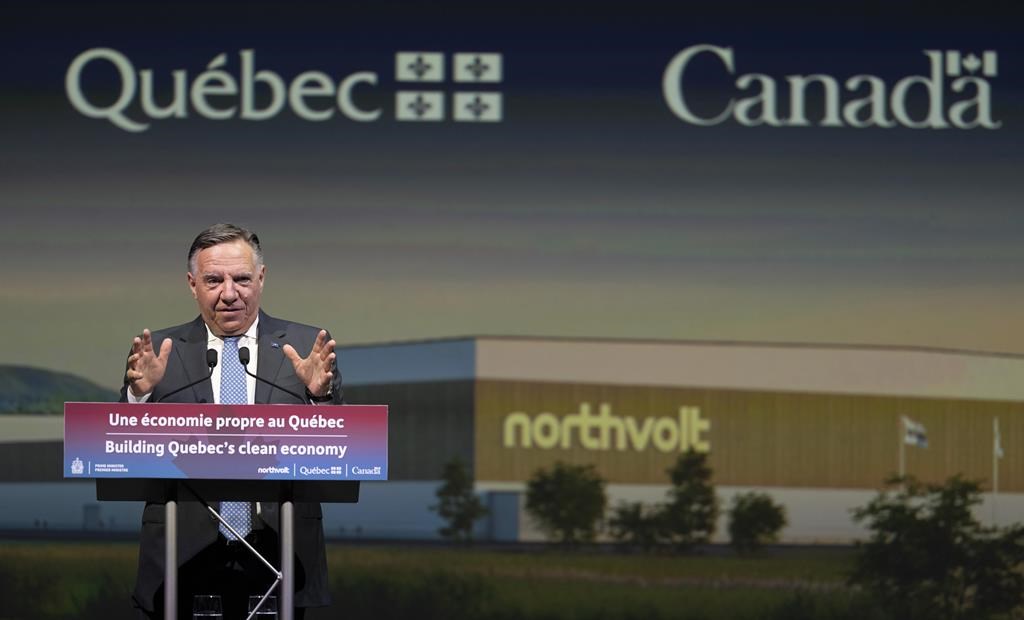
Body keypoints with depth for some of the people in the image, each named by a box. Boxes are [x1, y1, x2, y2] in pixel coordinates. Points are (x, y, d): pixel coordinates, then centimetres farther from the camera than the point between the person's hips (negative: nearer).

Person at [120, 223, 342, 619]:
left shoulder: (304, 348, 6)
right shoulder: (161, 352, 6)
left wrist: (321, 394, -17)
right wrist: (140, 394, -16)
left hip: (278, 566, 0)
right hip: (186, 563, 0)